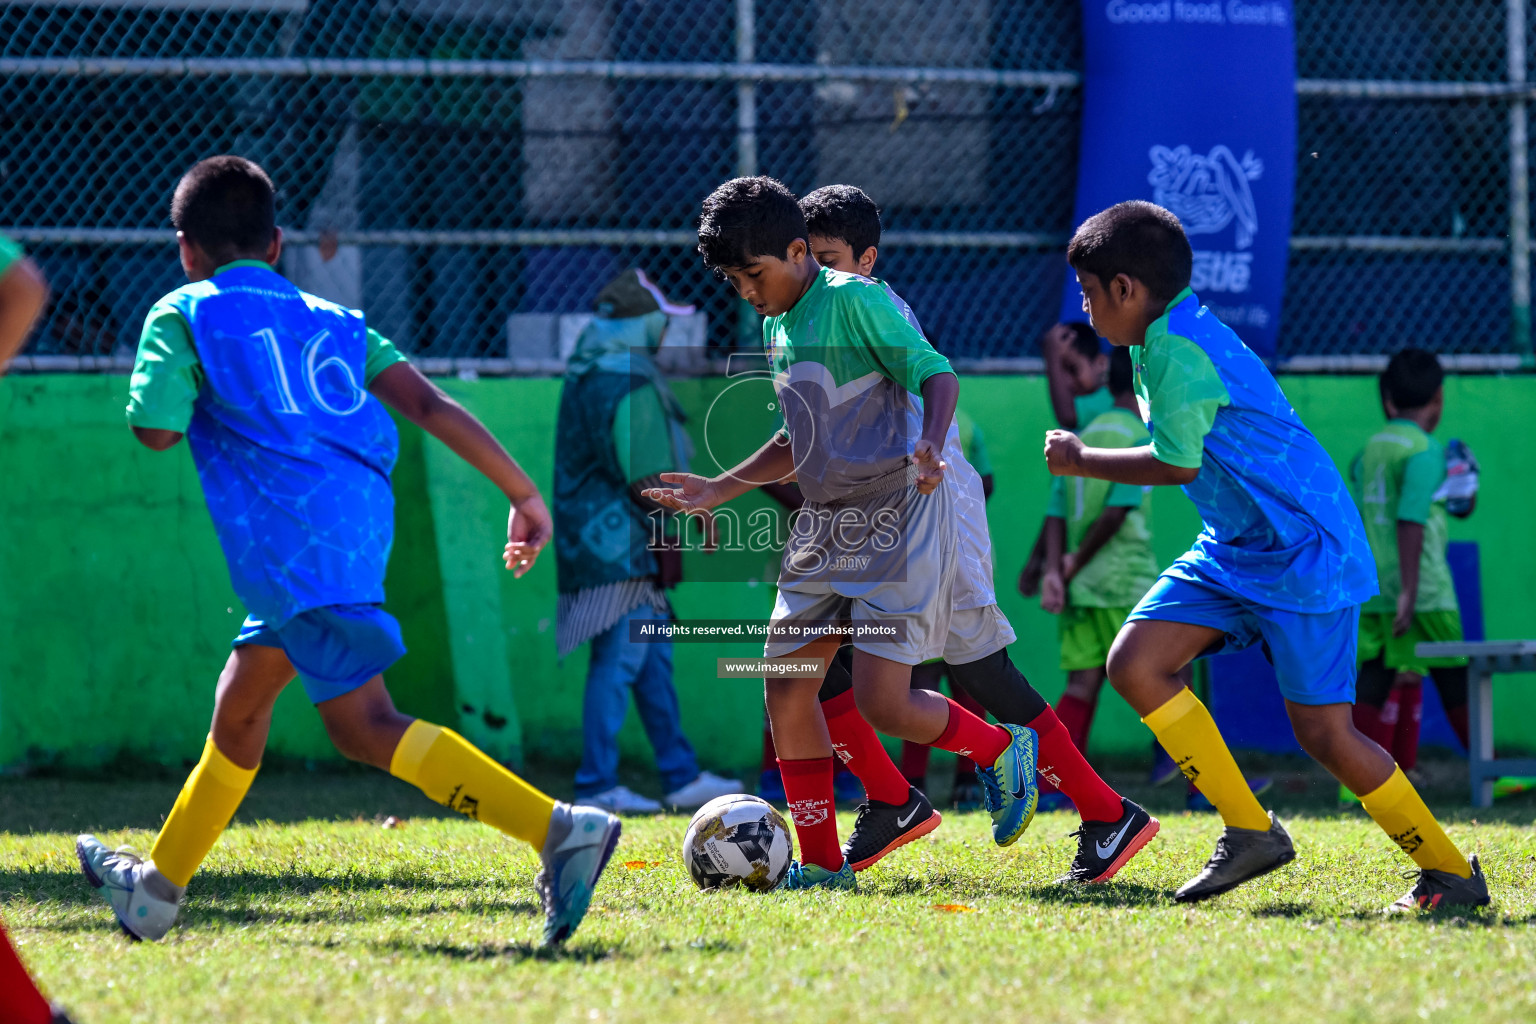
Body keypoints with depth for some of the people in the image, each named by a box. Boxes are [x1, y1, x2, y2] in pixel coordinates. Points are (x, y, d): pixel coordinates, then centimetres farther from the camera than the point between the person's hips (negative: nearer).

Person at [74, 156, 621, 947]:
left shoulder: (183, 316, 6)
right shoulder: (332, 321, 21)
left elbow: (156, 429, -7)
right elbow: (427, 405, 9)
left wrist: (205, 399, 17)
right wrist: (523, 493, 6)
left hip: (288, 538, -8)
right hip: (358, 519, 8)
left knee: (364, 724, -13)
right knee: (240, 701, 23)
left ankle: (560, 830, -28)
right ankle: (156, 888, 38)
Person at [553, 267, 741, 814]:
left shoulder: (585, 376, 15)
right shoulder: (631, 384, -16)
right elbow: (644, 478, -19)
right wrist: (667, 541, -9)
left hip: (589, 539, 10)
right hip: (621, 545, -10)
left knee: (653, 657, 15)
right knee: (619, 660, -7)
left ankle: (682, 775, 20)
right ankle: (597, 785, -6)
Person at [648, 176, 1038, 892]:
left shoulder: (855, 301, -11)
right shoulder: (778, 330, 14)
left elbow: (936, 374, -18)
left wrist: (930, 446, -37)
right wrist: (717, 491, 19)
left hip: (895, 518, -9)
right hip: (826, 524, 9)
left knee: (882, 703, -14)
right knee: (787, 687, 1)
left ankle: (1003, 751, 14)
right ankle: (821, 864, 9)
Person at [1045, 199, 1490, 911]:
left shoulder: (1180, 353, -21)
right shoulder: (1162, 341, 9)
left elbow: (1175, 465, -12)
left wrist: (1081, 461, 1)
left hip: (1305, 552, -10)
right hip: (1234, 550, 10)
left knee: (1322, 731, -11)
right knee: (1135, 664, -4)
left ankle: (1452, 873, 5)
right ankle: (1250, 831, 3)